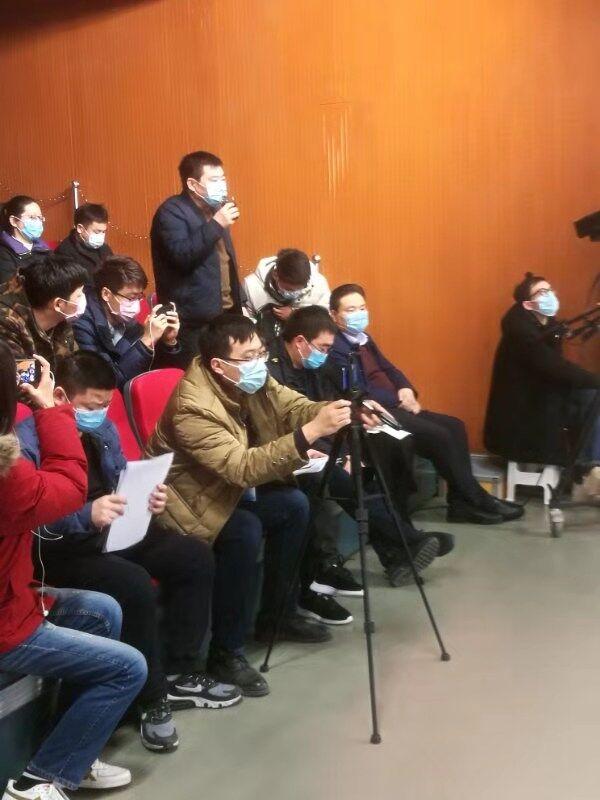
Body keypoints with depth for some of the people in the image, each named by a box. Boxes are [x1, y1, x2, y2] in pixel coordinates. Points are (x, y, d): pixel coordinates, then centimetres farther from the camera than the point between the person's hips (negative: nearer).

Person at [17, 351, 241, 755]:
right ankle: (152, 699, -12)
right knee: (135, 585, -32)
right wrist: (86, 516, -42)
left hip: (111, 532, 9)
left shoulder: (103, 428, 6)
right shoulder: (29, 440, -19)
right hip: (60, 549, -9)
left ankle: (180, 674, 9)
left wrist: (148, 496, -7)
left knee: (195, 556, 0)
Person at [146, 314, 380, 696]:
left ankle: (277, 615, 17)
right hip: (188, 498, -9)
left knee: (294, 504, 0)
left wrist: (340, 410, -27)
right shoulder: (193, 407, -33)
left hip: (229, 485, 9)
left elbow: (294, 407, -6)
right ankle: (225, 652, -14)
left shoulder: (250, 378, -9)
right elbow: (242, 468, -40)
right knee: (245, 532, -30)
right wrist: (309, 433, -45)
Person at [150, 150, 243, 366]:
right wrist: (215, 225, -24)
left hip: (226, 313, 8)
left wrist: (239, 305, 17)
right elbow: (181, 256, -25)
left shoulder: (214, 209, 15)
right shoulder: (172, 212, -10)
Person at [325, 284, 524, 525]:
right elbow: (359, 393, -21)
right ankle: (475, 501, -7)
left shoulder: (364, 340, 18)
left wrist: (406, 390, -2)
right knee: (440, 436, -20)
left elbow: (388, 368, 20)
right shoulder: (336, 348, -14)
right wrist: (400, 401, -13)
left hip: (393, 407, 10)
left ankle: (461, 502, -2)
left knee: (454, 426, -1)